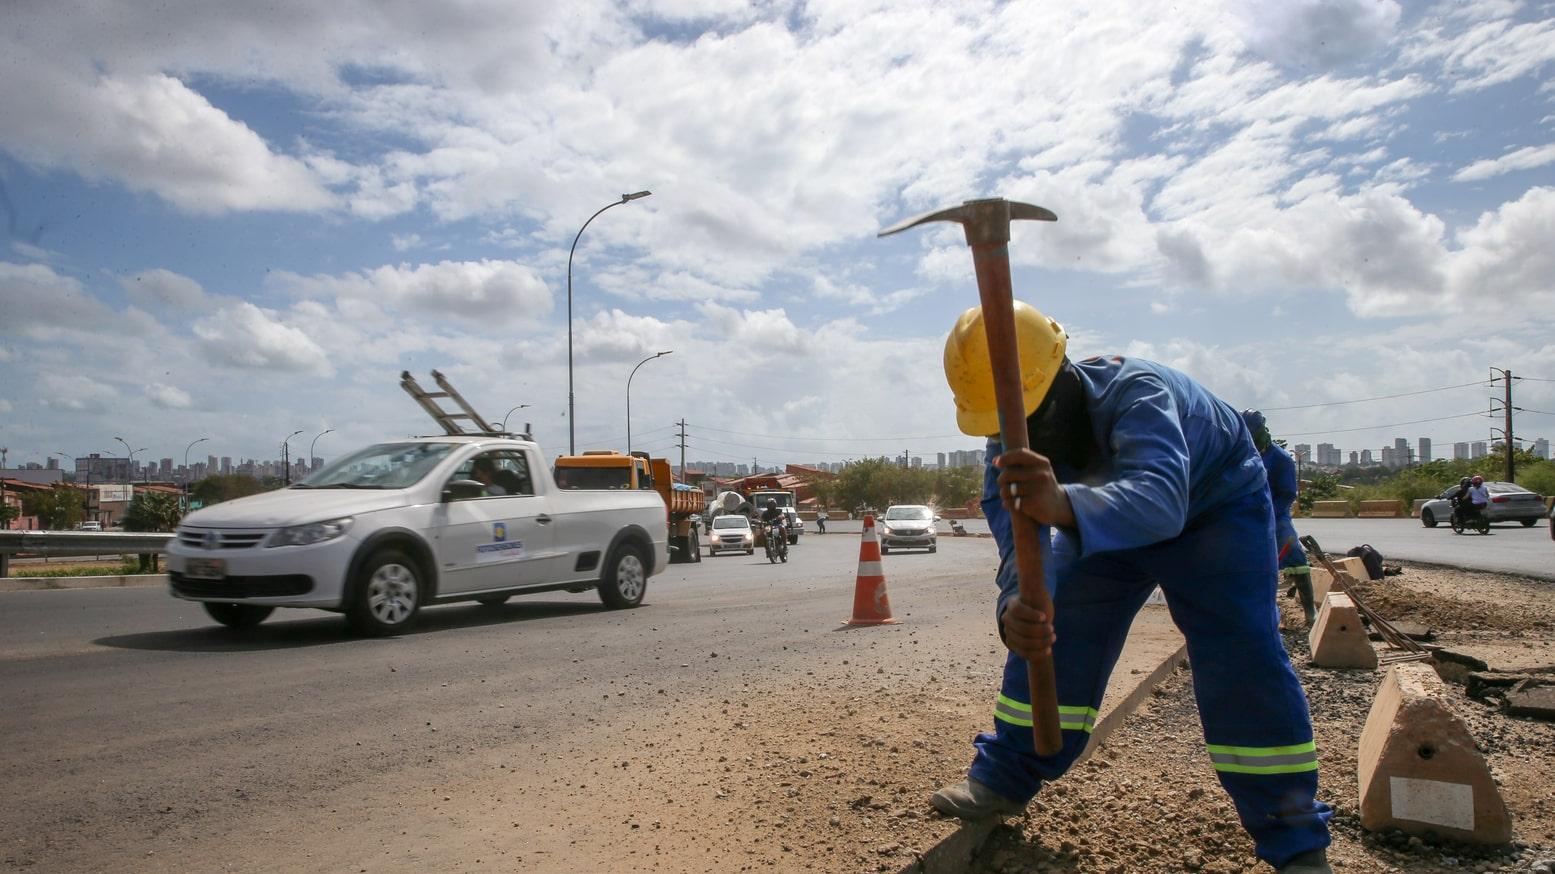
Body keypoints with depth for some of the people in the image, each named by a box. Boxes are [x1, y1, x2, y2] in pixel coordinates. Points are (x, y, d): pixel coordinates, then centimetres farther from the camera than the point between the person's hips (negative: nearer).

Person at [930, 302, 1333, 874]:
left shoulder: (1132, 392, -42)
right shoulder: (1007, 447, -25)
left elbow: (1161, 496, -60)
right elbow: (1020, 541, -37)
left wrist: (1063, 504, -81)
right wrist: (1016, 608, -60)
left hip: (1214, 503, -4)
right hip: (1107, 518, 5)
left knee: (1241, 657, -17)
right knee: (1048, 633, -3)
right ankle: (1004, 779, 14)